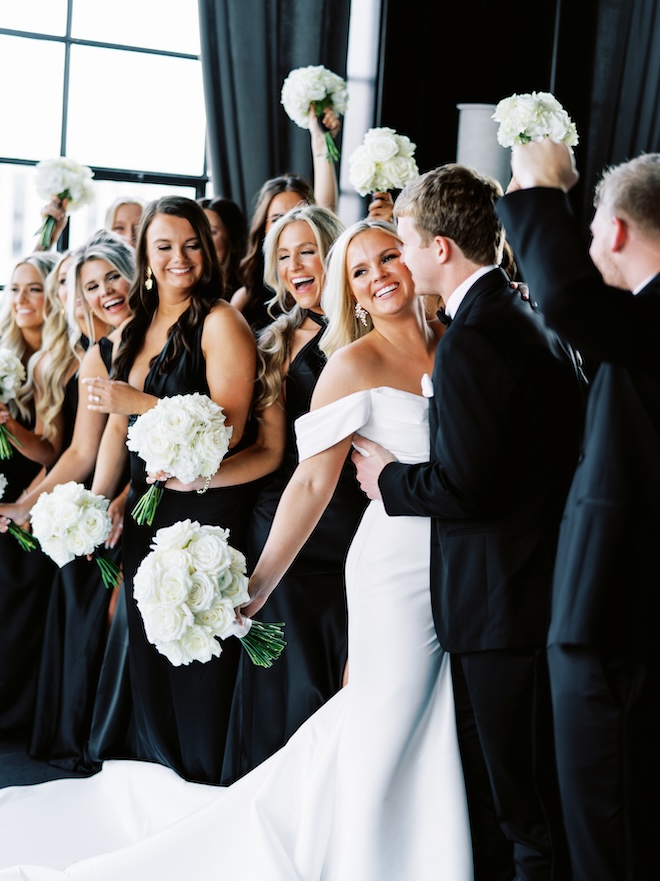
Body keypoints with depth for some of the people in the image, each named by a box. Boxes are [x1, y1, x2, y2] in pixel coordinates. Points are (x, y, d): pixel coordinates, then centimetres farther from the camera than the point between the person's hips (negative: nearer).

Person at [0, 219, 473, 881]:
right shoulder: (355, 364, -5)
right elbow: (311, 483, -5)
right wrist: (258, 587, -5)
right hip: (398, 571, -4)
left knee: (438, 746, 8)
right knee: (384, 740, 1)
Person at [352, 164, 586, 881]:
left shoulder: (472, 339, -20)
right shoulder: (528, 317, 10)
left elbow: (461, 486, -23)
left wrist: (389, 478, -5)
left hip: (502, 603, -10)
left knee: (529, 814, 1)